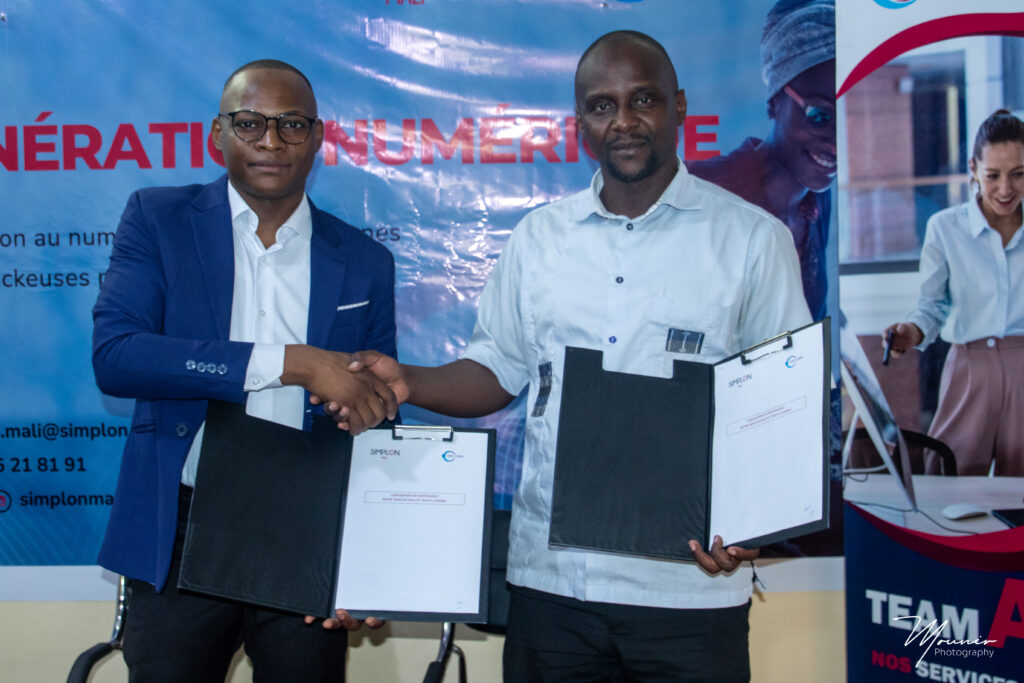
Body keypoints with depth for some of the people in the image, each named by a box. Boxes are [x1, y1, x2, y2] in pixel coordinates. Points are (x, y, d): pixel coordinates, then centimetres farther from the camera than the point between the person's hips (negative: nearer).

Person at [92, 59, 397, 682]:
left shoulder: (365, 263, 6)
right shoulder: (158, 219, 1)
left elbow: (374, 423, 9)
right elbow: (113, 355, -15)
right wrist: (290, 363, -21)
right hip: (181, 539, -1)